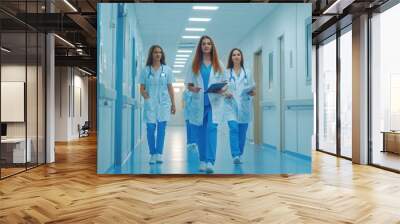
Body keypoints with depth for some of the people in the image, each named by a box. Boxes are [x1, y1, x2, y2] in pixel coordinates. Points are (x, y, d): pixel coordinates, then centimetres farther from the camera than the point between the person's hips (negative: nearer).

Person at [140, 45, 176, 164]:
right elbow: (142, 88, 7)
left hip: (164, 102, 0)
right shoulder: (146, 70, 7)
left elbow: (170, 88, 9)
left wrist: (173, 104, 8)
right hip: (150, 103, 0)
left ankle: (159, 154, 3)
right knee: (150, 128, -2)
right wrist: (144, 95, -13)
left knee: (161, 128, -3)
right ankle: (153, 154, 8)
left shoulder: (167, 69, 8)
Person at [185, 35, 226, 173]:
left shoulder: (218, 64, 10)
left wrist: (222, 90, -11)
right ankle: (203, 161, 19)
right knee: (200, 132, 6)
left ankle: (210, 162, -18)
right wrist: (193, 89, -15)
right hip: (199, 103, 2)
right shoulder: (195, 64, 9)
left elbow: (224, 83, 11)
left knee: (211, 129, -15)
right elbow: (188, 84, 8)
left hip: (214, 102, -1)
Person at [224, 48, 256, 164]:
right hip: (231, 106, -2)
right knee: (233, 129, -15)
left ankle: (239, 155, 20)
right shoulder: (226, 72, 5)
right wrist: (225, 93, -15)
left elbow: (253, 91, 13)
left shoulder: (247, 73, 12)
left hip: (244, 106, 2)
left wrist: (252, 92, -8)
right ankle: (235, 155, -16)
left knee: (242, 131, 6)